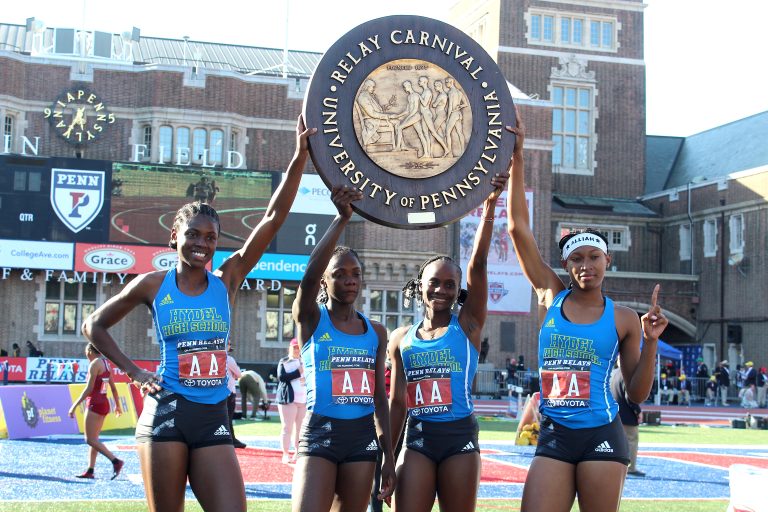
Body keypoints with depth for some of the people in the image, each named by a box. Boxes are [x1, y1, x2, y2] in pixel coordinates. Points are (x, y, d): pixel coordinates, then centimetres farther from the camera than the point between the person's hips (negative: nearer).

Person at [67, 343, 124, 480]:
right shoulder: (106, 364, 12)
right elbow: (113, 388, 17)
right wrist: (117, 405, 27)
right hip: (105, 403, 9)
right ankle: (90, 470, 12)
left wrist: (75, 405, -17)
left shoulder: (94, 364, -13)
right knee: (94, 439, 12)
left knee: (90, 439, -8)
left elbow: (89, 389, -18)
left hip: (95, 404, -9)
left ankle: (115, 461, -17)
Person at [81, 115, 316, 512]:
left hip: (214, 419, 2)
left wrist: (299, 158, -10)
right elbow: (94, 325, 12)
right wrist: (132, 371, 2)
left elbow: (273, 219, -4)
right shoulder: (152, 285, 2)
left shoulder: (227, 280, 5)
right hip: (166, 414, -2)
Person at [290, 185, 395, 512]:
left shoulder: (376, 331, 10)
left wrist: (389, 456, 11)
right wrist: (341, 219, -29)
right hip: (320, 434, -4)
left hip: (363, 436, 4)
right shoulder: (311, 320, -2)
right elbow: (308, 276, -23)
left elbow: (380, 396, 13)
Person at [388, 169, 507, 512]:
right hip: (417, 439, 1)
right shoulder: (401, 338, 8)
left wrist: (490, 204, -21)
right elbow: (397, 403, 10)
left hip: (460, 438, -1)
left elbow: (477, 264, -10)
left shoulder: (468, 325, 2)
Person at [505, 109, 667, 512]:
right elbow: (518, 227, 2)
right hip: (554, 437, 1)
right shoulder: (552, 296, 7)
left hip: (601, 437, -1)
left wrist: (650, 342, -6)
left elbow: (637, 393, 8)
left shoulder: (623, 319, 4)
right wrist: (516, 159, 0)